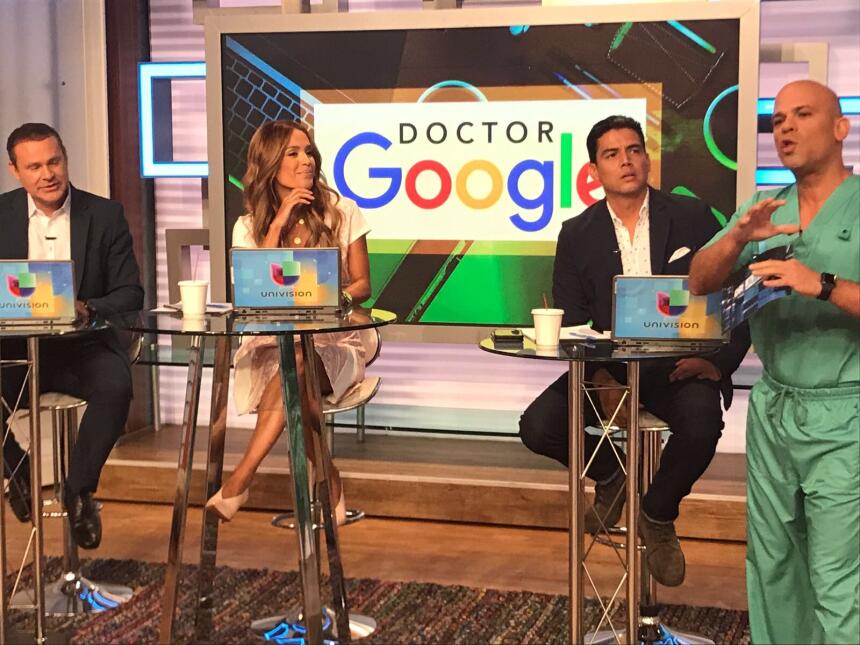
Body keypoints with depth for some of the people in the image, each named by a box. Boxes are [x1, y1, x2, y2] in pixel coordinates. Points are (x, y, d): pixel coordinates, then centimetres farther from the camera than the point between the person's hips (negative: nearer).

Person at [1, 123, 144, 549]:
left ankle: (79, 489, -10)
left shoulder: (106, 215, 2)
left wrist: (87, 309, -22)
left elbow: (131, 294, -1)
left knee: (116, 386, -32)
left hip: (83, 346, -1)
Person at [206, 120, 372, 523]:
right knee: (293, 386, -36)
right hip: (272, 342, 1)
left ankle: (240, 480, -35)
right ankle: (329, 483, -19)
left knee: (296, 365, -37)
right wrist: (278, 224, -9)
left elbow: (362, 285, 8)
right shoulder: (249, 227, 6)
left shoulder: (341, 212, 5)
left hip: (334, 342, -1)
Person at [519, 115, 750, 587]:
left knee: (701, 423, -35)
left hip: (678, 366, -2)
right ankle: (610, 474, 14)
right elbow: (570, 320, 3)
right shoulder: (576, 235, 5)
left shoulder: (693, 218, 1)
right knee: (538, 426, -21)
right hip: (607, 366, 2)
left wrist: (717, 361, -14)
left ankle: (658, 516, -2)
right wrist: (600, 379, -15)